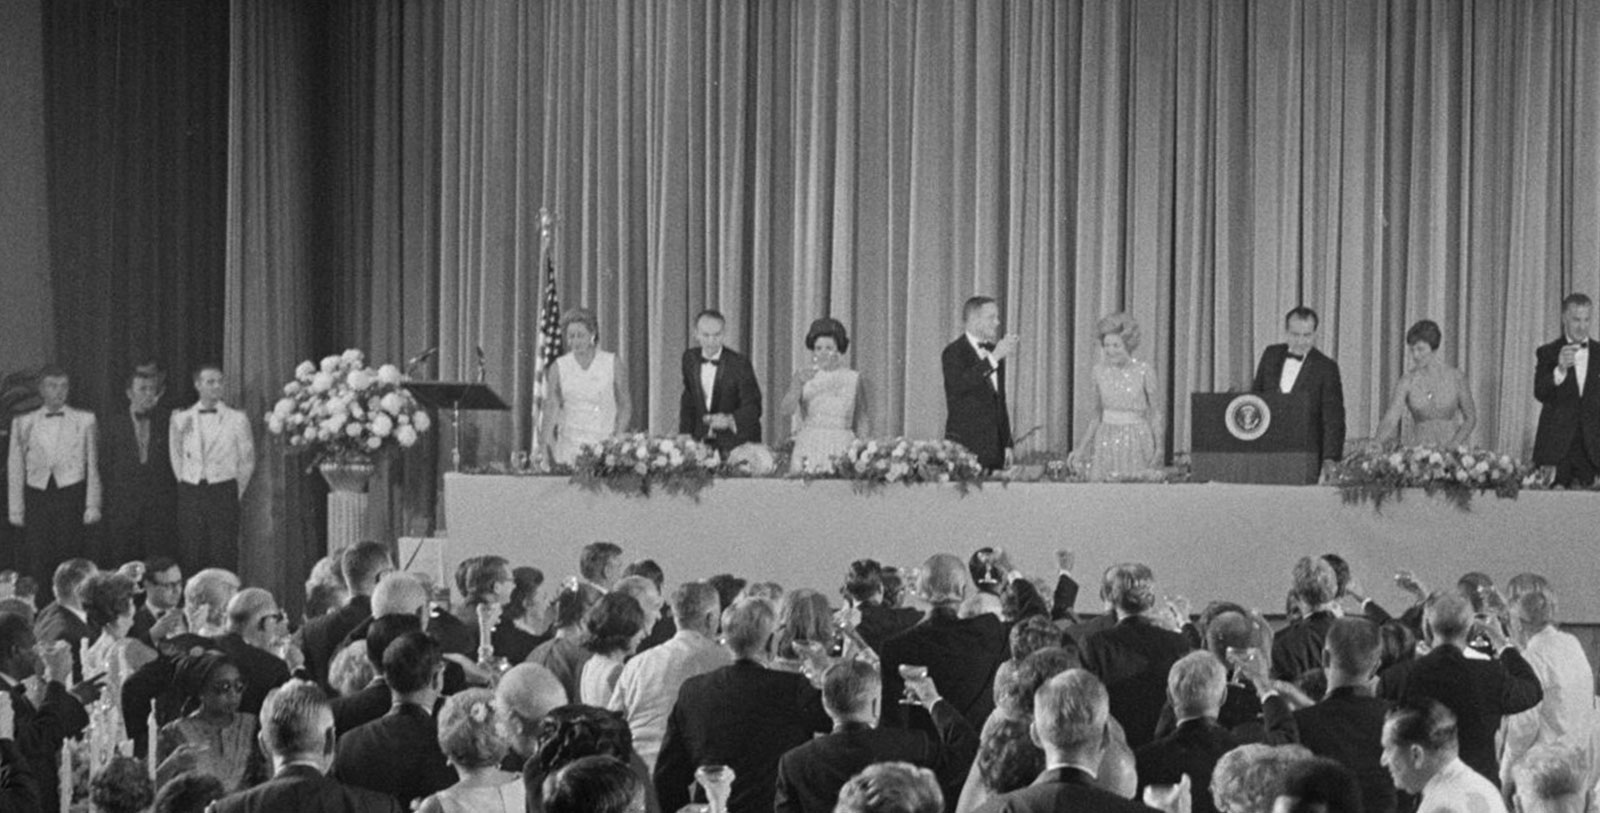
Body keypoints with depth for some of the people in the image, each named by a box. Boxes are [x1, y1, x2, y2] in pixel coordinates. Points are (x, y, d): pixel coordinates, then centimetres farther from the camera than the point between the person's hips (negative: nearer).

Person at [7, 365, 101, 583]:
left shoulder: (85, 420, 9)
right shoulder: (23, 423, 11)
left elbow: (93, 466, 7)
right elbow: (15, 469, 12)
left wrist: (93, 506, 0)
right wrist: (16, 510, 6)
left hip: (71, 495, -1)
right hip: (37, 497, 1)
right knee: (34, 563, -7)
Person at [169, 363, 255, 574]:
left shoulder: (237, 419, 2)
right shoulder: (181, 420, 7)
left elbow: (247, 461, 6)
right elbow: (176, 458, 13)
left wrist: (234, 493, 5)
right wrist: (188, 489, 9)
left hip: (223, 492, -2)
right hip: (190, 494, 2)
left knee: (224, 556, -5)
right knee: (190, 556, -1)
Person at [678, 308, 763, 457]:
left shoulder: (740, 363, -14)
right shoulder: (690, 358, 1)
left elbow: (753, 407, -20)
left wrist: (729, 420, -39)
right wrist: (685, 435, 7)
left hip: (738, 441, -4)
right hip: (703, 439, 4)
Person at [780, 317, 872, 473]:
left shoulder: (854, 378, 4)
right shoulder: (804, 374, 5)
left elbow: (863, 425, 7)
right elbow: (784, 410, -8)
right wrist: (799, 384, -22)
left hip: (841, 450, 0)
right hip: (808, 448, 0)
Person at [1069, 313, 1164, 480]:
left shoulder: (1145, 372, -7)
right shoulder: (1100, 371, 5)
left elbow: (1156, 414, -1)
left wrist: (1159, 448, -11)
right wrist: (1082, 447, 12)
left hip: (1136, 440, -3)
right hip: (1106, 440, 4)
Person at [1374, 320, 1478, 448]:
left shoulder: (1456, 377, -1)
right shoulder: (1407, 381, -1)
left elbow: (1470, 418, 8)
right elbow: (1390, 420, -7)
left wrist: (1454, 446, -6)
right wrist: (1378, 447, -24)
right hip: (1420, 447, 1)